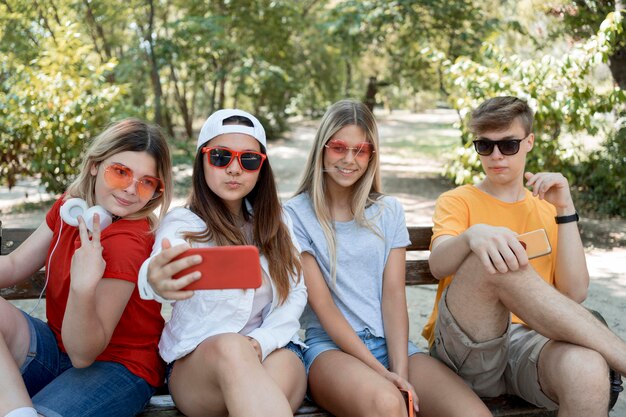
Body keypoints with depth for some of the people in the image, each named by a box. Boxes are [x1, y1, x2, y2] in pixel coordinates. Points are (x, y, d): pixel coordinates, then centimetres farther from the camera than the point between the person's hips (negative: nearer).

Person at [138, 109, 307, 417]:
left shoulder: (275, 222, 11)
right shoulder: (181, 222, -3)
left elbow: (296, 292, 5)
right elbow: (164, 266, -26)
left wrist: (262, 342, -15)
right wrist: (155, 281, -52)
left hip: (271, 348, 2)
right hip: (196, 361, -2)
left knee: (280, 375, -36)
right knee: (231, 348, -38)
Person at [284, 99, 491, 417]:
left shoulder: (389, 212, 13)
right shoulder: (296, 215, 1)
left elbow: (393, 295, 3)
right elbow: (322, 304, -6)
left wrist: (400, 371, -12)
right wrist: (380, 371, -15)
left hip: (390, 341, 3)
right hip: (329, 346, -3)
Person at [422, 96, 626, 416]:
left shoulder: (548, 211, 17)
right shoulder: (457, 202, 10)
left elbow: (574, 293, 2)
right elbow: (438, 265, -13)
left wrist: (565, 210, -3)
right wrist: (473, 235, -35)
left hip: (530, 342, 1)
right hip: (465, 345, -1)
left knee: (588, 370, -37)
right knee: (490, 259, -32)